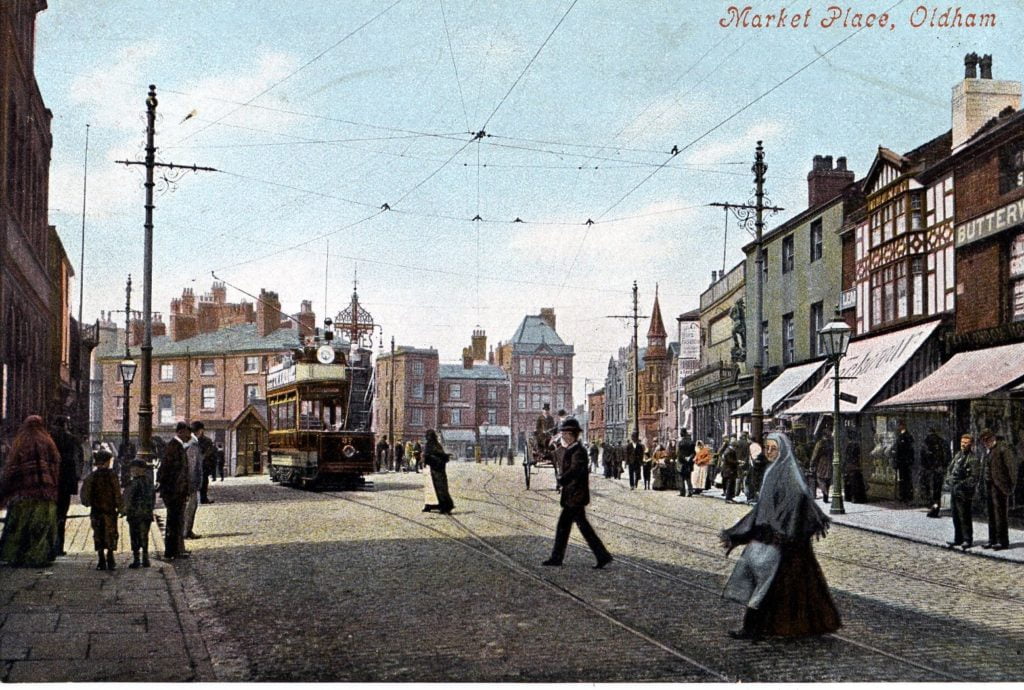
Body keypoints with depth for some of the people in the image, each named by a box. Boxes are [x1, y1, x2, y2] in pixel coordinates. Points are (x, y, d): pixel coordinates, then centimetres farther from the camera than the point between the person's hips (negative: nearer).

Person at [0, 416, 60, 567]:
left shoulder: (19, 444, -1)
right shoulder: (48, 443, 3)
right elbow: (56, 468, 3)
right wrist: (52, 490, 8)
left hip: (22, 493, -1)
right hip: (45, 494, 1)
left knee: (18, 526, 9)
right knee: (42, 525, 4)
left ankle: (15, 557, 11)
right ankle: (38, 557, 1)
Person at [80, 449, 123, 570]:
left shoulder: (92, 476, 0)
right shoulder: (112, 474, -7)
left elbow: (84, 494, 1)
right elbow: (117, 493, -5)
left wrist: (88, 503, 17)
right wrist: (120, 507, 2)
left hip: (96, 511, 2)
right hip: (110, 510, -2)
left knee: (98, 535, 7)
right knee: (111, 535, 6)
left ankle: (101, 562, 6)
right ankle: (110, 561, 4)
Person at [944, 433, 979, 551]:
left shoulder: (973, 458, -10)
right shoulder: (958, 455, 14)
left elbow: (974, 478, -14)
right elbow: (950, 468, 22)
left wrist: (962, 484, -19)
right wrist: (948, 479, 7)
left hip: (964, 492, -8)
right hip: (954, 490, 8)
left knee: (964, 517, -5)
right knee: (956, 516, 13)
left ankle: (968, 540, 3)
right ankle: (958, 539, 22)